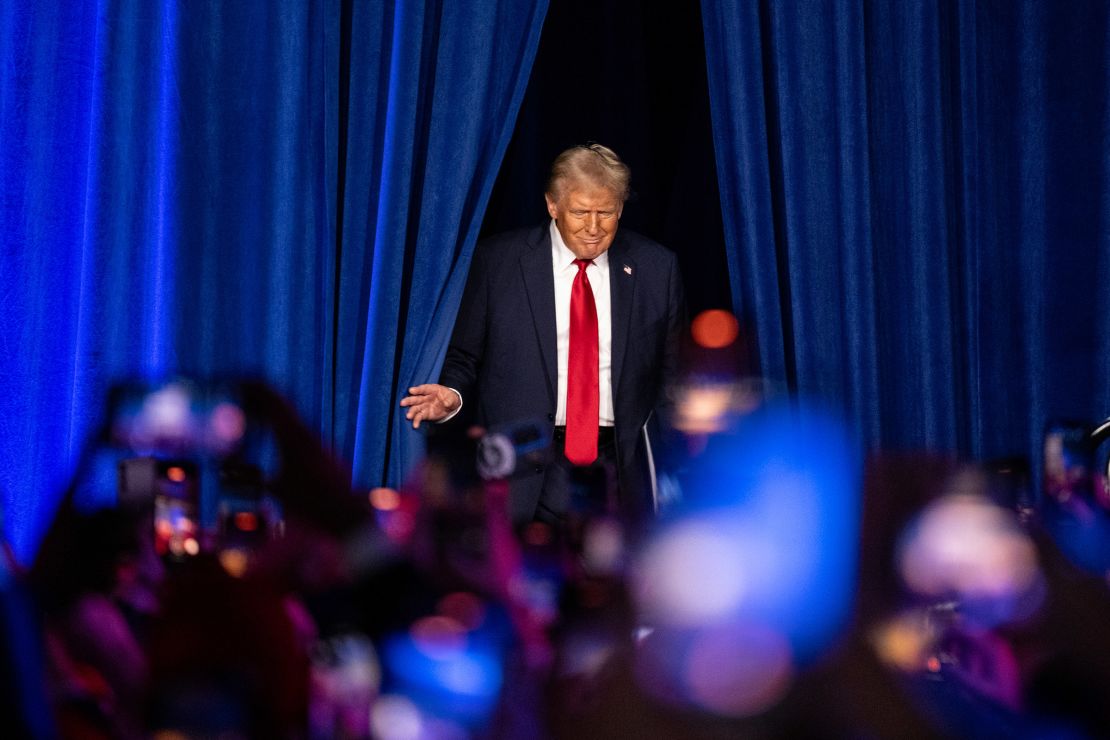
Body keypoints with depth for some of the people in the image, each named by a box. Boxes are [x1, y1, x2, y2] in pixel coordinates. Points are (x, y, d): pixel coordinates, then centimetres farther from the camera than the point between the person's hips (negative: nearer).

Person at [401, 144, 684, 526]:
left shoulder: (655, 267, 5)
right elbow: (465, 357, 6)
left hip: (619, 469, 2)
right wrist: (453, 394, -14)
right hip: (526, 475, -2)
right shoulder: (497, 261, 1)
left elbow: (670, 372, 10)